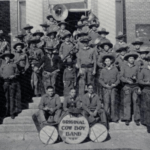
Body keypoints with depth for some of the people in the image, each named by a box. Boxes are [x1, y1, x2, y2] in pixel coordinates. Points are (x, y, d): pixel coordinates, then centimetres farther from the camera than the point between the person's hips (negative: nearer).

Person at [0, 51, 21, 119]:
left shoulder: (13, 64, 9)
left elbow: (17, 72, 8)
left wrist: (14, 75, -12)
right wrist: (6, 77, -8)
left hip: (13, 82, -2)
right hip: (6, 82, 2)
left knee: (12, 97, -6)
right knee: (7, 97, 2)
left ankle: (12, 112, -6)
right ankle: (8, 110, 13)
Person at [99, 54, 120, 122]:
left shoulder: (115, 69, 10)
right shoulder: (103, 70, 12)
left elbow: (118, 79, 8)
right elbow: (100, 80, 8)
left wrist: (114, 84, -9)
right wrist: (105, 85, -7)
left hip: (113, 88, -1)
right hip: (105, 88, 1)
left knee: (113, 102, -5)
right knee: (106, 103, -5)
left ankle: (114, 118, 2)